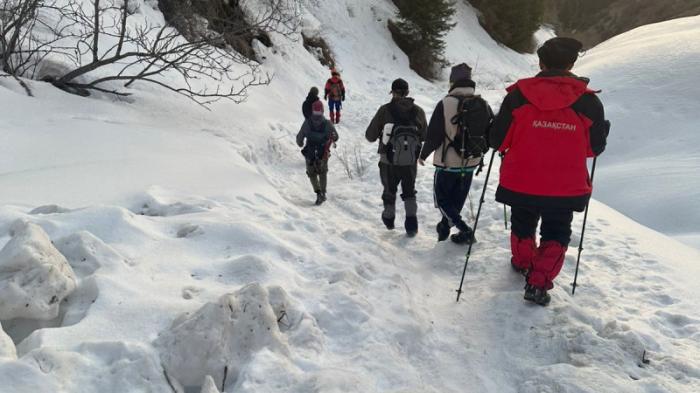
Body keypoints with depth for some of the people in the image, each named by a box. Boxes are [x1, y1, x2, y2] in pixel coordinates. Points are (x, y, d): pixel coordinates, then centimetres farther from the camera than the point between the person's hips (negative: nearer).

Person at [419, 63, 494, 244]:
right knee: (457, 199, 20)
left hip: (448, 163, -5)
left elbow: (433, 135, -14)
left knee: (442, 198, 10)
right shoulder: (483, 104, -2)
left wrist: (423, 155, 3)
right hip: (471, 163, 5)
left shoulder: (446, 104, -17)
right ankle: (444, 227, 31)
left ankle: (465, 230, -4)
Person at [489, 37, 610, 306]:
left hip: (520, 182, 1)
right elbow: (595, 147, 0)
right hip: (566, 187, -1)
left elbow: (498, 140, -8)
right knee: (556, 235, 16)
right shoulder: (588, 101, -8)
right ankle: (538, 283, 4)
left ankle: (522, 262, 47)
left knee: (522, 225, 26)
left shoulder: (518, 95, -11)